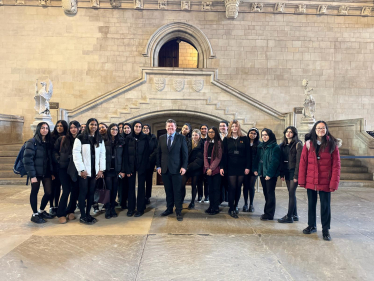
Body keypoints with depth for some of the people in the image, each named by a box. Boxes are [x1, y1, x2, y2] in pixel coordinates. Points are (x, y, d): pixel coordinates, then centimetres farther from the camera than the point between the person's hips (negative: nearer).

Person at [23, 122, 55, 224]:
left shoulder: (48, 143, 10)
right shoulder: (32, 142, -8)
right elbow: (27, 159, -14)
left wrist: (52, 172, 5)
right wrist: (32, 175, -17)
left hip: (46, 173, 5)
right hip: (36, 173, -5)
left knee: (49, 192, 4)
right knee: (34, 192, 7)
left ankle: (41, 211, 26)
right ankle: (34, 214, 21)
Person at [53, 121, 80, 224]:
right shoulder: (62, 139, 3)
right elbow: (55, 151, 7)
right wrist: (59, 159, -6)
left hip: (76, 169, 2)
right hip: (64, 168, -1)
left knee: (75, 190, 5)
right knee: (66, 191, -4)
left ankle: (70, 211, 24)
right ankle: (61, 214, 10)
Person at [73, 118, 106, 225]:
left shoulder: (100, 140, 11)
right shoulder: (80, 138, -4)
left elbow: (102, 155, 8)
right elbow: (76, 154, -9)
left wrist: (101, 169, 0)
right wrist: (81, 169, -13)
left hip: (95, 171, 4)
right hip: (84, 172, -4)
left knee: (91, 193, 8)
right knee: (83, 192, 1)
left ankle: (88, 214, 19)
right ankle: (83, 216, 10)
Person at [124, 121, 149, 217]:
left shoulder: (145, 138, 1)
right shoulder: (129, 138, 3)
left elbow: (146, 154, -2)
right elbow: (126, 154, 1)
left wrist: (143, 167, -11)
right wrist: (127, 169, -6)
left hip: (141, 166, -1)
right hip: (131, 165, 1)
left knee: (141, 187, 4)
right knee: (131, 187, 5)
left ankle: (140, 208, 11)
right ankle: (131, 208, 15)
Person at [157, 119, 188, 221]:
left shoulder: (181, 138, 1)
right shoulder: (161, 138, 10)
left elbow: (185, 153, -1)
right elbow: (158, 153, 11)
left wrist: (184, 166, -9)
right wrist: (158, 166, 3)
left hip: (176, 169, -3)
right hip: (164, 169, 3)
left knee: (177, 191, 2)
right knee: (168, 191, 10)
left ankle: (178, 211, 11)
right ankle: (169, 208, 24)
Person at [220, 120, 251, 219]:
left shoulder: (244, 139, 5)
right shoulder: (226, 139, 6)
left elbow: (248, 154, 3)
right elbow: (224, 154, 3)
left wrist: (248, 167, -3)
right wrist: (222, 167, -4)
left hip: (241, 167, 1)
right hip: (230, 167, -1)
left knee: (238, 187, 8)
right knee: (232, 188, -2)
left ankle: (235, 206, 23)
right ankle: (231, 209, 5)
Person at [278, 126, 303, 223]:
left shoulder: (298, 144, -7)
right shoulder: (283, 145, 13)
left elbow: (299, 161, -12)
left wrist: (296, 175, -16)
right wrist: (282, 174, 8)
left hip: (294, 171, -6)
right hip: (287, 172, 7)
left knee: (291, 193, -5)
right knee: (291, 193, 11)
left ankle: (289, 216, 0)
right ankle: (294, 215, 20)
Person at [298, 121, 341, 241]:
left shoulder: (332, 145, -2)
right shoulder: (308, 144, 2)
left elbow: (336, 165, -5)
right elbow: (303, 163, 1)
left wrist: (334, 183, -11)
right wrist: (302, 180, -4)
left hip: (325, 182, -2)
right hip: (311, 181, 2)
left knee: (326, 205, 6)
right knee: (311, 204, 14)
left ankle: (325, 229, 21)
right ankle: (312, 226, 30)